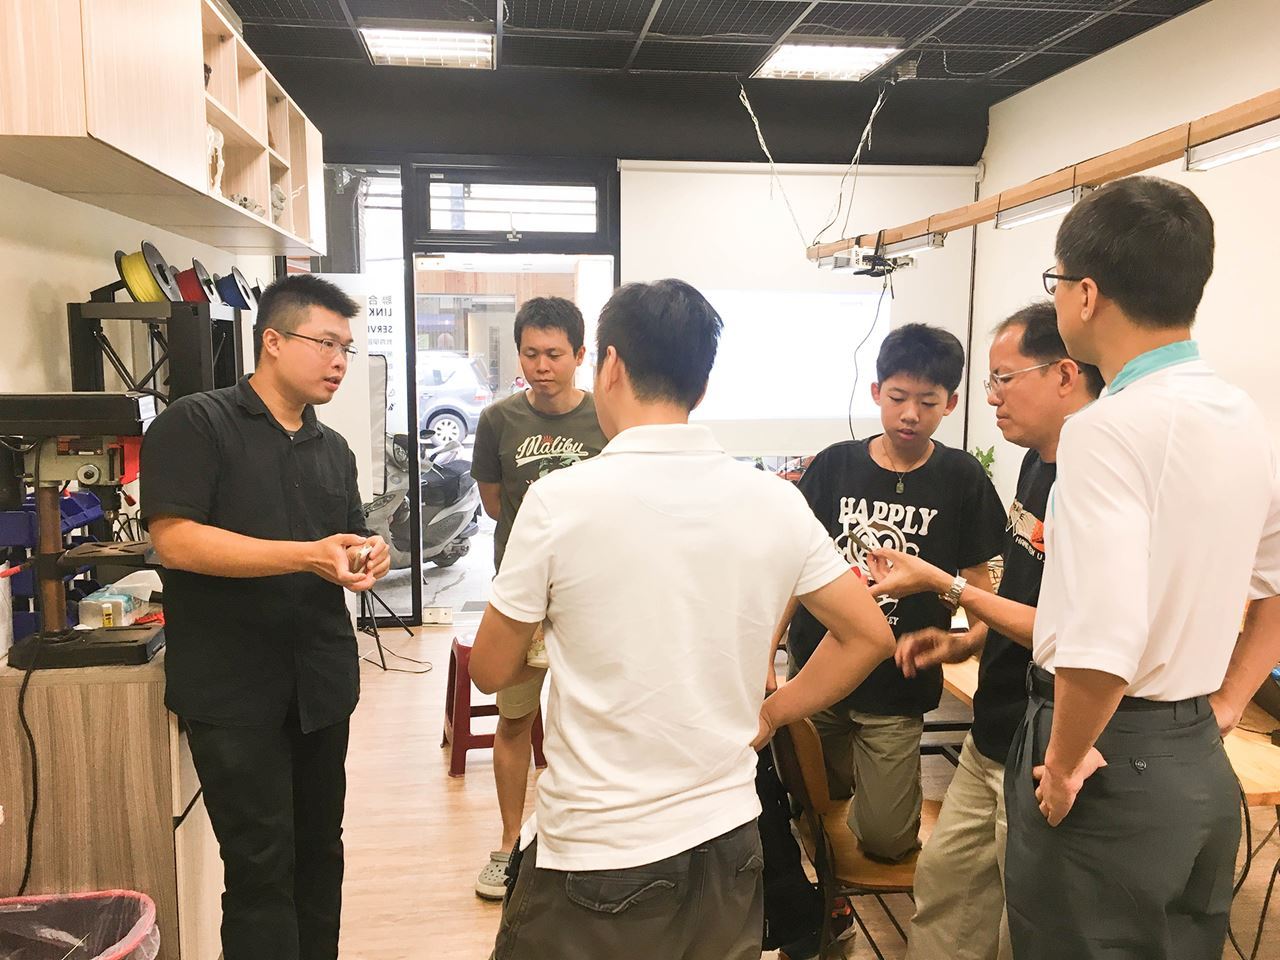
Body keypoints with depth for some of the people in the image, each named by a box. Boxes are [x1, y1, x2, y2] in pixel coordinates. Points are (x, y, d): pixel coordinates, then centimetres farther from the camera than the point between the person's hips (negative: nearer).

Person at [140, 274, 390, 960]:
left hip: (321, 683, 6)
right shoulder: (195, 424, -7)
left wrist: (367, 559, -4)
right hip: (235, 691, -6)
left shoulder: (334, 450, 14)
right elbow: (175, 539, -18)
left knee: (320, 851, 16)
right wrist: (309, 555, -23)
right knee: (261, 865, 1)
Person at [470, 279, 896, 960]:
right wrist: (767, 716, 8)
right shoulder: (776, 501, -6)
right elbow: (868, 635, 2)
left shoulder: (559, 500, -16)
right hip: (728, 838, 4)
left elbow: (491, 671, -5)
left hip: (596, 852, -3)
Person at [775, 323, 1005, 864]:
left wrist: (948, 586, -16)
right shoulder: (834, 465, -2)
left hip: (897, 685, -1)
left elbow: (979, 584, 3)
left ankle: (878, 785, 32)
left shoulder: (960, 478, -4)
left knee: (885, 839, 2)